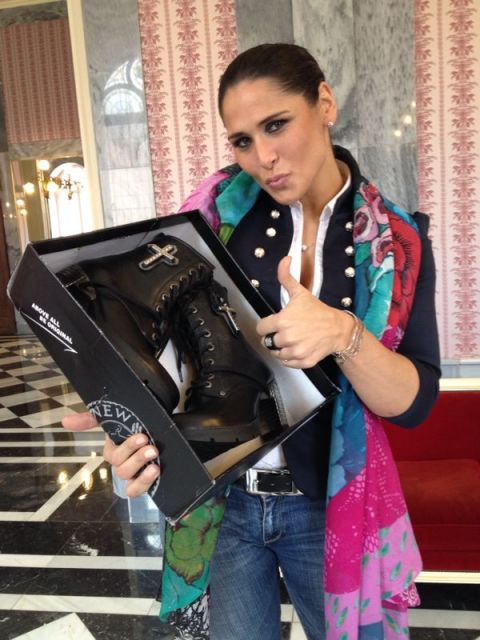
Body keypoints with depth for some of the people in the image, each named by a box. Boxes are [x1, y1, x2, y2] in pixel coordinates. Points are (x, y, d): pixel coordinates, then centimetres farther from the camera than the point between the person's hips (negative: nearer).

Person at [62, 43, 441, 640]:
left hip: (331, 507, 0)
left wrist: (343, 334, -28)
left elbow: (415, 402, -10)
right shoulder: (221, 206, -7)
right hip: (218, 497, 1)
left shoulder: (397, 242, -7)